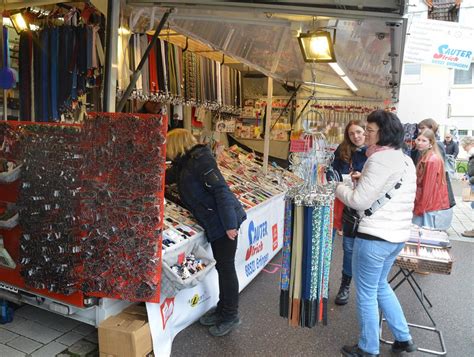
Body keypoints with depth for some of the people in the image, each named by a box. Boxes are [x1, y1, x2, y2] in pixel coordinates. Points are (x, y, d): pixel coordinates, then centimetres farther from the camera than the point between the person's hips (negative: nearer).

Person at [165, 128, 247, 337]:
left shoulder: (200, 159, -15)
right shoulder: (182, 164, 13)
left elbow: (220, 190, -21)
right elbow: (165, 178, 31)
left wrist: (230, 224, -23)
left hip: (224, 222, -9)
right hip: (214, 223, 9)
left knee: (226, 267, 2)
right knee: (222, 266, 17)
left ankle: (231, 316, 18)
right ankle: (223, 309, 32)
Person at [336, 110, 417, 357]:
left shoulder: (381, 159, -17)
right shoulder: (406, 160, 11)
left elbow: (359, 201, -19)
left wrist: (340, 188, -2)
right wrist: (365, 180, 10)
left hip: (375, 237, -9)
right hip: (397, 235, 9)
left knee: (366, 293, 8)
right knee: (380, 285, 26)